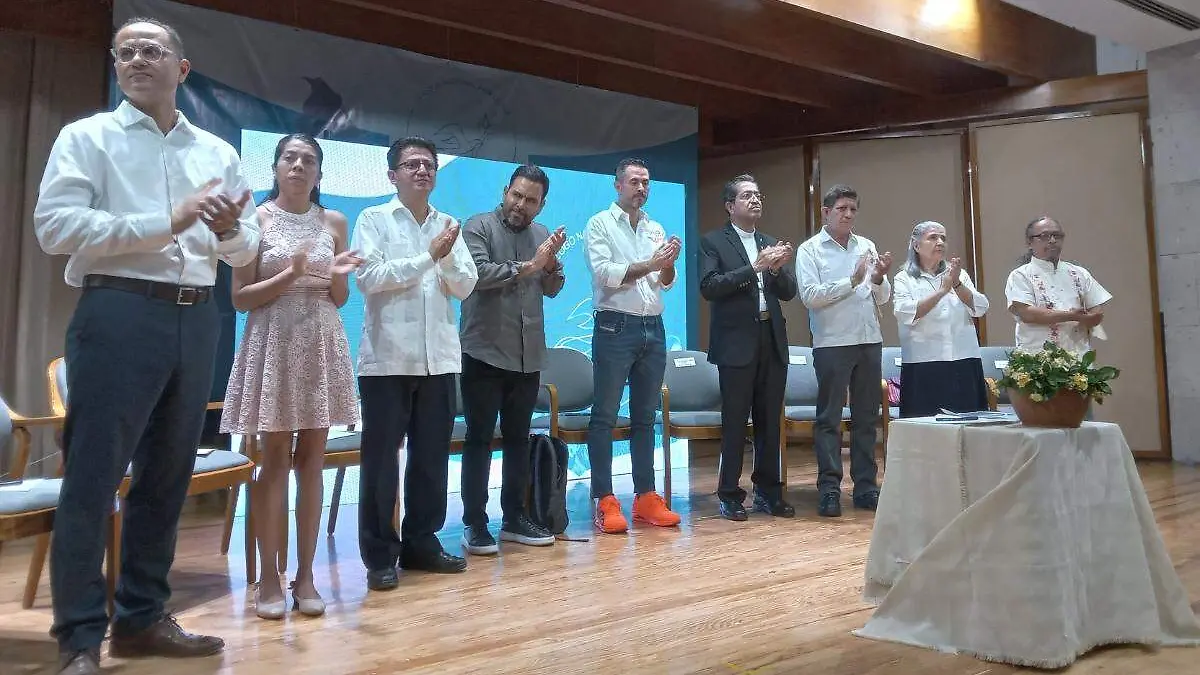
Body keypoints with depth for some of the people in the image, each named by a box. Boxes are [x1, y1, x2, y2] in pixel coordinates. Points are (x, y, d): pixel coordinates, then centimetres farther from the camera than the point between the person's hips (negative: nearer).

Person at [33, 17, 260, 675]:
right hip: (119, 313, -4)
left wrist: (229, 231, -7)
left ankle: (142, 617, 22)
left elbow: (246, 251, 16)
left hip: (197, 319, 5)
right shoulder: (87, 137, 5)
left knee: (167, 475, 10)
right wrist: (166, 223, -15)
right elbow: (55, 225, -10)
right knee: (92, 477, -4)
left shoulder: (219, 152, 16)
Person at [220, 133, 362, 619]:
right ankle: (269, 579, 8)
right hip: (274, 344, -3)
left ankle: (305, 575, 11)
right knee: (275, 459, -1)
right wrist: (290, 275, -16)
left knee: (312, 459, 4)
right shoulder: (256, 219, 1)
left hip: (322, 345, 3)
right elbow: (240, 298, -3)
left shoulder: (334, 222, 10)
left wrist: (338, 276, -9)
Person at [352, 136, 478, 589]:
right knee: (381, 458, 1)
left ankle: (421, 543, 22)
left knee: (432, 456, 9)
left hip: (438, 357, 4)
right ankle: (380, 555, 11)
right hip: (388, 357, -4)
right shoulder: (374, 219, 2)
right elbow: (369, 277, -11)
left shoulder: (448, 225, 13)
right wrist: (429, 256, -11)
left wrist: (448, 258, -11)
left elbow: (465, 287, 7)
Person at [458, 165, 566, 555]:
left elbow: (552, 289, 9)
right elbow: (479, 273, -19)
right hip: (484, 353, -5)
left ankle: (514, 518, 22)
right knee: (479, 439, 0)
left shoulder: (542, 235, 11)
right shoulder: (478, 227, -4)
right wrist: (527, 267, -14)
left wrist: (552, 261, -9)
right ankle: (474, 524, 8)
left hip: (527, 356, 5)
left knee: (518, 439, 12)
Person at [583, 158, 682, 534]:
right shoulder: (600, 224, 0)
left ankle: (646, 497, 15)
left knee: (645, 417, 9)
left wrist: (669, 265, -8)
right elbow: (603, 274, -13)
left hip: (653, 329, 6)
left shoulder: (656, 229, 16)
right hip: (614, 327, -6)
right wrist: (647, 265, -14)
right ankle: (605, 501, 1)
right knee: (604, 416, -3)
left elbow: (667, 284, 12)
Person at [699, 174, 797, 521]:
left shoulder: (771, 244, 17)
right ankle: (730, 495, 8)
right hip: (737, 343, -5)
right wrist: (754, 267, -18)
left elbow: (789, 292, 12)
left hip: (772, 340, 5)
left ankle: (768, 491, 19)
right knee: (735, 423, -1)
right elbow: (709, 287, -13)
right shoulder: (714, 242, 1)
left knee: (769, 421, 9)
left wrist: (778, 268, -9)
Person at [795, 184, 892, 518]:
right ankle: (829, 488, 3)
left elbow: (883, 297, 12)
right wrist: (852, 281, -15)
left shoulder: (866, 246, 12)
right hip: (832, 343, -5)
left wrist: (879, 279, -9)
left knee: (866, 417, 10)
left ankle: (865, 486, 18)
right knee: (829, 418, -1)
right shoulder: (810, 250, -1)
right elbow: (810, 296, -13)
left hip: (869, 340, 5)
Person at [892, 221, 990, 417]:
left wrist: (957, 284, -11)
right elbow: (906, 314, -12)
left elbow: (980, 309, 4)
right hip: (923, 365, -3)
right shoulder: (904, 279, 5)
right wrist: (942, 290, -17)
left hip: (964, 364, 3)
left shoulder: (959, 275, 17)